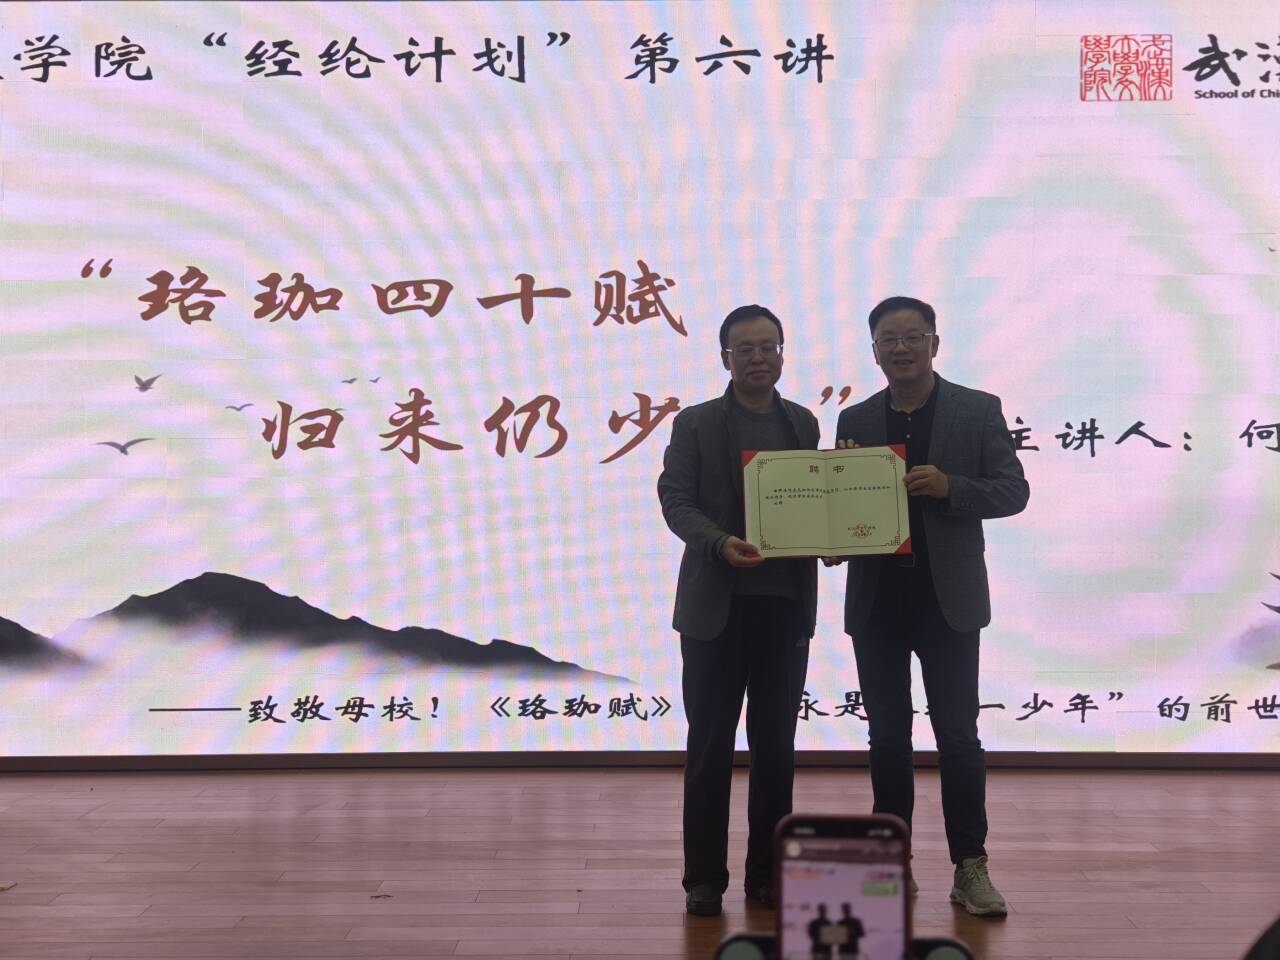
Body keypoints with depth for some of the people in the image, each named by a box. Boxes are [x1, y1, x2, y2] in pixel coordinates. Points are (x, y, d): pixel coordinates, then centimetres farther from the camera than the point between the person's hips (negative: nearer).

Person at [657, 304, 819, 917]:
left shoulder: (803, 423, 12)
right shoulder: (695, 424, 1)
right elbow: (675, 501, -5)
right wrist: (721, 543, -22)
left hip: (786, 606, 3)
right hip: (717, 605, -3)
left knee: (775, 745, 8)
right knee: (710, 746, 3)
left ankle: (766, 875, 19)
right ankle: (705, 879, 12)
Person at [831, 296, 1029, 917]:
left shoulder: (978, 411, 1)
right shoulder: (856, 421, 9)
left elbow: (1013, 491, -3)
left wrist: (949, 487, -18)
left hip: (947, 599, -3)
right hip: (876, 600, 3)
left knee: (958, 736, 0)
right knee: (887, 736, 10)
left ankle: (970, 868, 9)